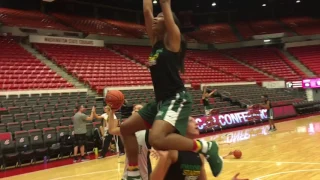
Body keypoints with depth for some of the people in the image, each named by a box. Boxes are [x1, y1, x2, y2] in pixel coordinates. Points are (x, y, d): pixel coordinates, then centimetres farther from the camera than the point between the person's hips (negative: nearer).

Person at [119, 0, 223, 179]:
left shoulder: (173, 39, -4)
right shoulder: (156, 41, 15)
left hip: (177, 99, -9)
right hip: (161, 100, 9)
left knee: (157, 139, -31)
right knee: (126, 128, 13)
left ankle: (206, 147, -13)